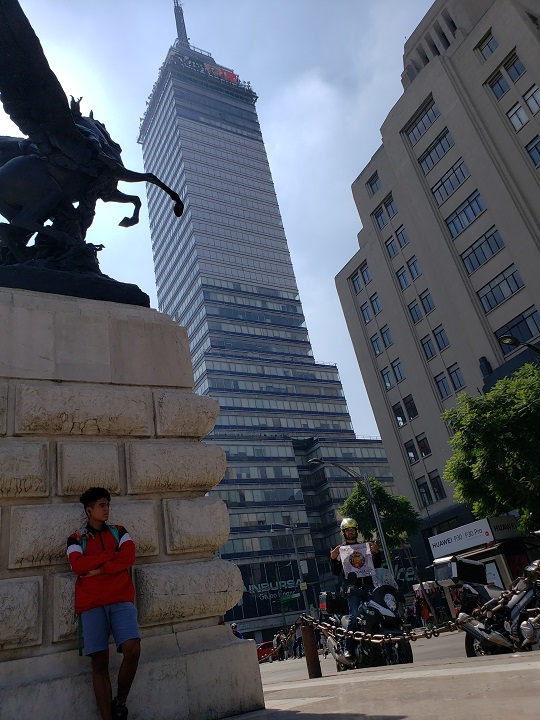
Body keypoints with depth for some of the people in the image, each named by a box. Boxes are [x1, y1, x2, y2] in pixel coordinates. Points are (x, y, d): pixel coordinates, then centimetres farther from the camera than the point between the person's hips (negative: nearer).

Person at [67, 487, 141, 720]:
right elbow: (78, 565, -6)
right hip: (91, 604, -1)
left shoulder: (119, 531, 16)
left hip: (121, 599, 1)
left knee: (132, 650, -16)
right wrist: (113, 554, -3)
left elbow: (128, 558, 0)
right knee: (99, 660, -7)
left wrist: (98, 569, -8)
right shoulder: (76, 538, 12)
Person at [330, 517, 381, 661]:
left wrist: (376, 552, 2)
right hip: (352, 586, -3)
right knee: (354, 616, -18)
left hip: (368, 584, 3)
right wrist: (333, 558, -10)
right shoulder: (340, 549, 14)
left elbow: (377, 566, 18)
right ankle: (348, 649, -16)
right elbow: (336, 571, 8)